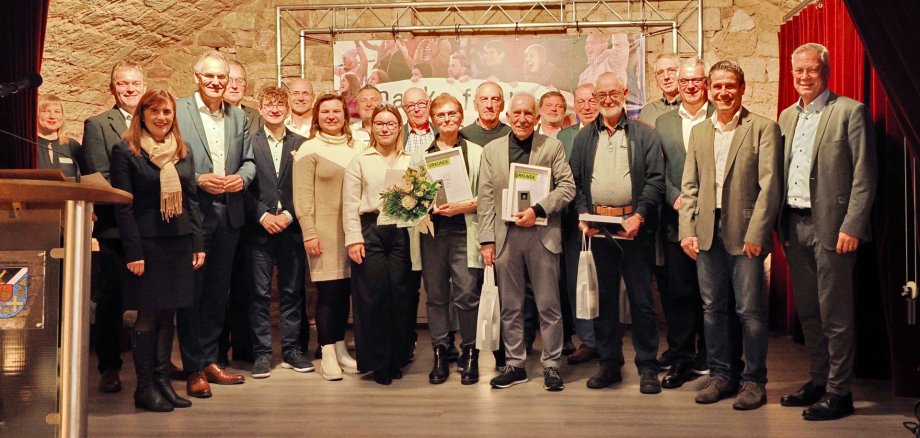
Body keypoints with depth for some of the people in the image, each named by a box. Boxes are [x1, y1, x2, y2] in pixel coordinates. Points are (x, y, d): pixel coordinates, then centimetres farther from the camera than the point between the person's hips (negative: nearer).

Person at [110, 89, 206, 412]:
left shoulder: (183, 152, 12)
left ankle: (163, 381, 18)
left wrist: (198, 244, 6)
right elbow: (123, 206, -8)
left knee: (168, 314, 9)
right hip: (147, 243, -5)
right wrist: (133, 252, -13)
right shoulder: (125, 152, -3)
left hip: (180, 243, 5)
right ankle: (145, 387, 10)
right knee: (148, 316, 0)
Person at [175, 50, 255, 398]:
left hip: (229, 214, 5)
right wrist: (198, 180, -17)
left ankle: (210, 360, 23)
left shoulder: (239, 116, 13)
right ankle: (193, 369, 9)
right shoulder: (177, 111, -2)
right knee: (191, 293, 1)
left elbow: (249, 160, 14)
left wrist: (242, 177, -6)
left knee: (218, 292, 12)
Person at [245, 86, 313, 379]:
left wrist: (289, 215, -7)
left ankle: (291, 350, 17)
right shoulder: (248, 143, 4)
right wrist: (263, 215, -10)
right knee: (259, 293, 1)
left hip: (291, 228, 2)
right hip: (259, 229, -1)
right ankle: (261, 353, 10)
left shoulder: (300, 144, 9)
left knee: (292, 291, 7)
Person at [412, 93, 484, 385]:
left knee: (466, 295, -5)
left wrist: (462, 206, -13)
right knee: (436, 295, 5)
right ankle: (440, 354, 15)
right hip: (431, 232, 2)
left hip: (464, 231, -2)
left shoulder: (476, 152, 7)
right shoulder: (421, 155, 15)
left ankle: (470, 354, 9)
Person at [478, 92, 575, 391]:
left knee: (548, 305, 3)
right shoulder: (491, 150, 10)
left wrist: (538, 210, -15)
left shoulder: (553, 147, 4)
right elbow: (485, 199, 6)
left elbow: (567, 187, -1)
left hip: (542, 234, -2)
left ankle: (551, 365, 15)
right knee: (510, 307, 9)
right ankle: (515, 365, 20)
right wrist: (487, 240, 0)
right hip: (505, 236, 2)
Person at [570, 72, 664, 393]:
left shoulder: (644, 134, 5)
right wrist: (582, 215, -3)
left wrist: (639, 216, -13)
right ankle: (609, 363, 19)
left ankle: (647, 367, 11)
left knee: (641, 297, 1)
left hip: (634, 225, -3)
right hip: (596, 225, 3)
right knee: (603, 297, 8)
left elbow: (656, 179, -2)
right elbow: (575, 181, 11)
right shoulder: (583, 138, 14)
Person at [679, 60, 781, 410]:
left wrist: (755, 233, -13)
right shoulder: (699, 132, 14)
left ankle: (754, 380, 14)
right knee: (712, 308, 10)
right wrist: (687, 230, 2)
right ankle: (721, 374, 23)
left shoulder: (763, 128, -1)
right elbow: (689, 186, 12)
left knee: (750, 310, 1)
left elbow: (769, 185, -7)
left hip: (744, 233, -4)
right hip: (706, 232, 5)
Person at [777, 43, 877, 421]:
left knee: (835, 313, 0)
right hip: (795, 226, 6)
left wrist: (852, 227, -15)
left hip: (830, 226, -6)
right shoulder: (787, 116, 14)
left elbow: (864, 176, -9)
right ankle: (818, 380, 26)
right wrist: (782, 226, 9)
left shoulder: (849, 112, -5)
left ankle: (839, 391, 11)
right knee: (807, 311, 13)